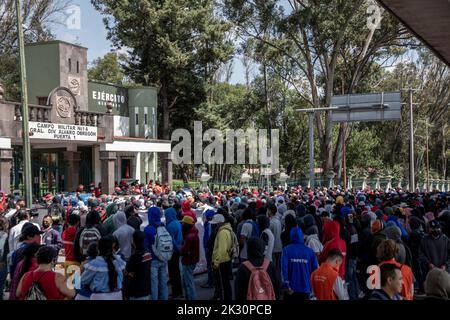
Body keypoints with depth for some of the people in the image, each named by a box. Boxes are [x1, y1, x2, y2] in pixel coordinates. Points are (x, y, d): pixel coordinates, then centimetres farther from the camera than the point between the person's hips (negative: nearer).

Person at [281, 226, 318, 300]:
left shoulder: (287, 250, -5)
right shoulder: (310, 251, -2)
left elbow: (284, 268, -16)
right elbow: (315, 269, -4)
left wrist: (287, 285, -16)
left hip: (291, 289, 0)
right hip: (305, 289, 1)